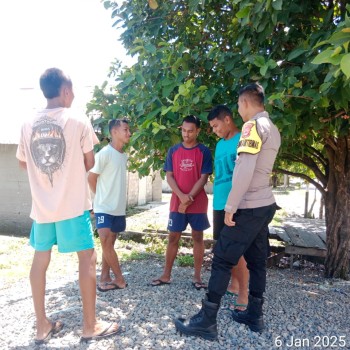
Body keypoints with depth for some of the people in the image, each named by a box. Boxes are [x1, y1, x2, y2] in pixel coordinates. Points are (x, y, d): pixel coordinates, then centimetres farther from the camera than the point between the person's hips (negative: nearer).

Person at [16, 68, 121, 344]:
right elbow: (89, 162, 0)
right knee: (88, 258, 5)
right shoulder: (78, 121, -8)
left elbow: (23, 163, 16)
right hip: (72, 204, -5)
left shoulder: (29, 125, 4)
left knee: (41, 260, 14)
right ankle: (90, 325, 14)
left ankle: (42, 326, 24)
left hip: (41, 205, 5)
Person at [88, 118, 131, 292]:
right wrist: (102, 197, 3)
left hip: (119, 208, 7)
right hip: (104, 207, -7)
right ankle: (119, 279, 4)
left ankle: (105, 278, 19)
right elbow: (91, 178, -9)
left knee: (109, 244, 11)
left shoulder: (124, 156, 9)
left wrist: (115, 198, 10)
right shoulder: (105, 153, -13)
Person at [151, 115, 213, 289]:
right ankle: (166, 275, 17)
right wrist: (181, 196, -13)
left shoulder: (204, 151, -2)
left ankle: (197, 276, 15)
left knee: (197, 238, 6)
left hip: (198, 203, -2)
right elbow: (169, 176, 2)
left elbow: (203, 178, -7)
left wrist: (189, 199, -13)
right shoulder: (173, 151, 5)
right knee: (173, 237, 7)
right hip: (177, 202, 2)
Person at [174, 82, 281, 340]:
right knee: (257, 261, 14)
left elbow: (244, 171, -23)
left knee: (222, 260, -5)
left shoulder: (254, 126, -14)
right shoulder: (272, 129, 15)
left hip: (250, 207, -9)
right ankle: (255, 316, 23)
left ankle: (207, 321, 2)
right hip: (265, 205, 9)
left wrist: (230, 207, -17)